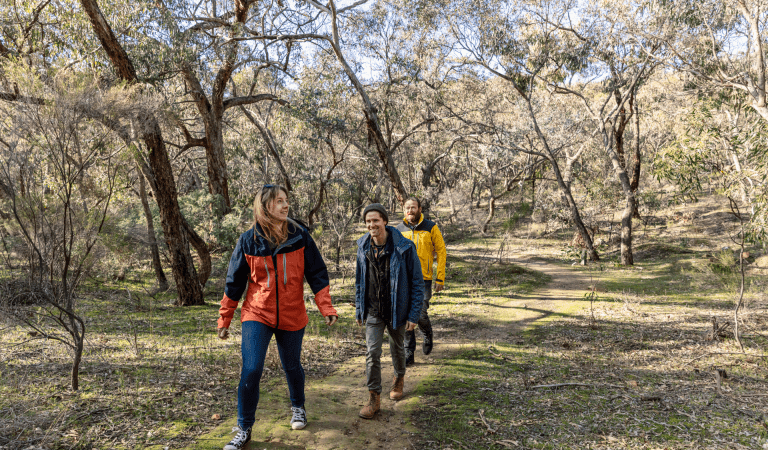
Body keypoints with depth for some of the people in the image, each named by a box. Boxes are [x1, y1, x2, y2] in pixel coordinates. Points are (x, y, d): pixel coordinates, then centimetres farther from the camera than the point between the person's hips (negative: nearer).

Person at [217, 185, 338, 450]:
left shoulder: (299, 236, -6)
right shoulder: (249, 240, -6)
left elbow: (317, 274, -2)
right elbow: (234, 283, 0)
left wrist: (327, 308, -9)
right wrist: (224, 320, 4)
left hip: (292, 316, 1)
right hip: (257, 315, -1)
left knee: (292, 366, 16)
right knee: (251, 371, -9)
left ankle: (298, 408, 44)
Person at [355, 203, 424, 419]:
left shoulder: (404, 248, -17)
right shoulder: (363, 247, -4)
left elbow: (417, 283, -11)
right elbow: (359, 280, 9)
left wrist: (413, 314, -12)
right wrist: (359, 309, 10)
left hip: (397, 310, -2)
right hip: (373, 311, 2)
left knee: (397, 348, 19)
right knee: (372, 353, -5)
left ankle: (399, 379, 47)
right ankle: (374, 398, 7)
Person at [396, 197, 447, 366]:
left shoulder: (430, 228, 0)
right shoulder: (399, 230, 7)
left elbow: (441, 252, 2)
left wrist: (440, 278, -3)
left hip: (423, 279, -2)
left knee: (420, 314, -8)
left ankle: (428, 336, 27)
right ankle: (409, 354, 14)